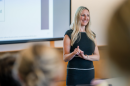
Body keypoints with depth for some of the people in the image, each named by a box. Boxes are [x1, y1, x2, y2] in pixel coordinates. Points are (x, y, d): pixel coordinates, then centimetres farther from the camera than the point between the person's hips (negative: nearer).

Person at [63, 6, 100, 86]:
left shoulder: (92, 35, 11)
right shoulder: (69, 34, -3)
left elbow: (97, 56, 7)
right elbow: (65, 58, -4)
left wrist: (85, 56, -11)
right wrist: (74, 53, -25)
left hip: (89, 73, 4)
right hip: (74, 73, -4)